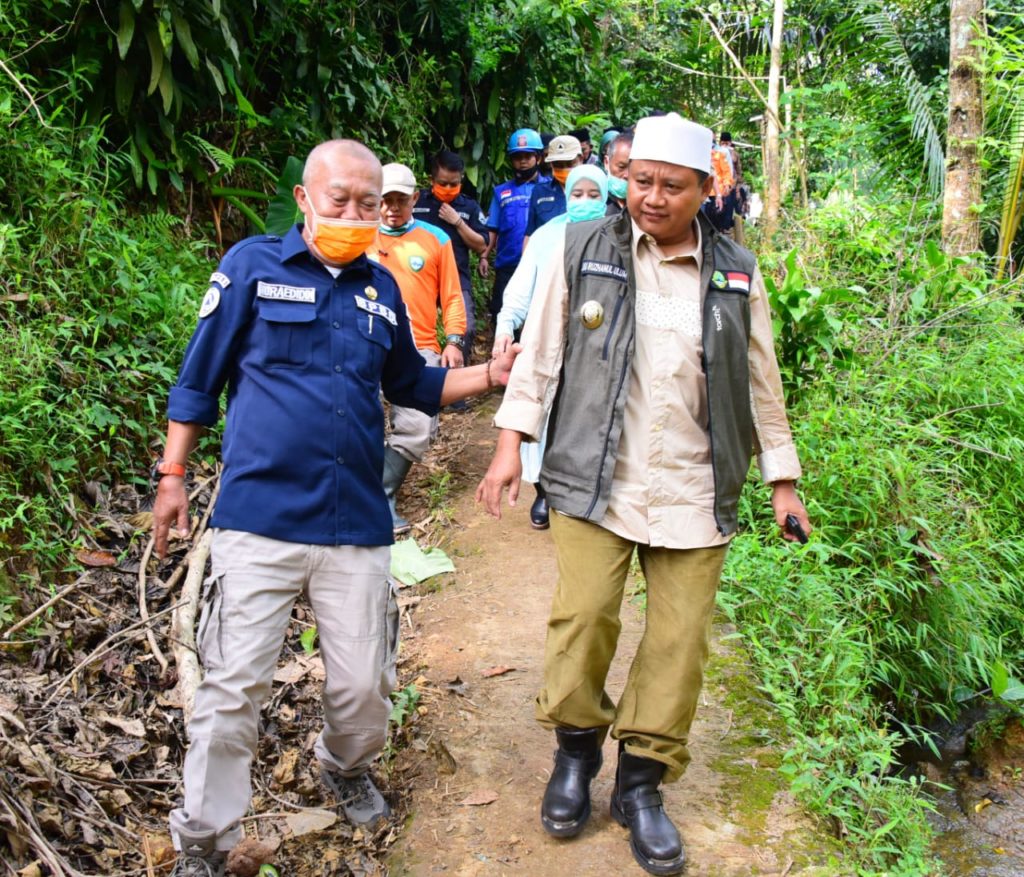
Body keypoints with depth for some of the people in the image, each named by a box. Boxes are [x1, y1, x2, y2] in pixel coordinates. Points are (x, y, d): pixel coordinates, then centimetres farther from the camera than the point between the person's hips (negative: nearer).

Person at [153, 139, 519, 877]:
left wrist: (492, 375, 11)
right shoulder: (253, 265, 1)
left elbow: (410, 384, 23)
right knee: (233, 690, 0)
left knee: (364, 687, 8)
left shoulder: (382, 290, 12)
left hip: (357, 524, 3)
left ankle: (348, 769, 41)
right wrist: (172, 475, 1)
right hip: (259, 518, -3)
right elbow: (200, 379, 5)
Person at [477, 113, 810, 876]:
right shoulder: (581, 252, 1)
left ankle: (641, 783, 23)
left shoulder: (736, 274, 6)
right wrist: (511, 443, 0)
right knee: (582, 621, -5)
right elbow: (540, 354, 4)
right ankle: (576, 752, 23)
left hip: (693, 492, 2)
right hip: (593, 482, -1)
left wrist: (783, 478, 14)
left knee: (678, 643, 3)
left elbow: (761, 383, 13)